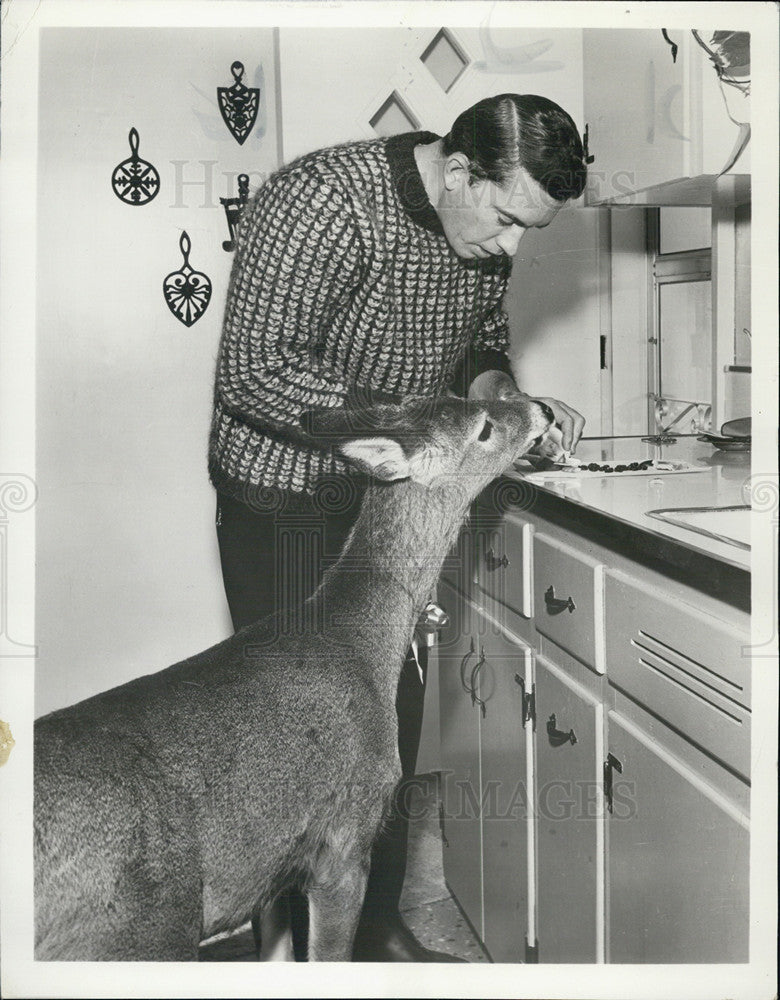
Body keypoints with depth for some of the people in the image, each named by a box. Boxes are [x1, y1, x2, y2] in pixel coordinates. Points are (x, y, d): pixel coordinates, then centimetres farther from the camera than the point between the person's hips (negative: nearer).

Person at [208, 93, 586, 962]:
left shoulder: (485, 226, -1)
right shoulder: (324, 201, -24)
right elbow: (256, 371, -28)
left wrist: (511, 404, -9)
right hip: (287, 504, -7)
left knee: (395, 718, 12)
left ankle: (380, 931, 28)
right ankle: (319, 956, 15)